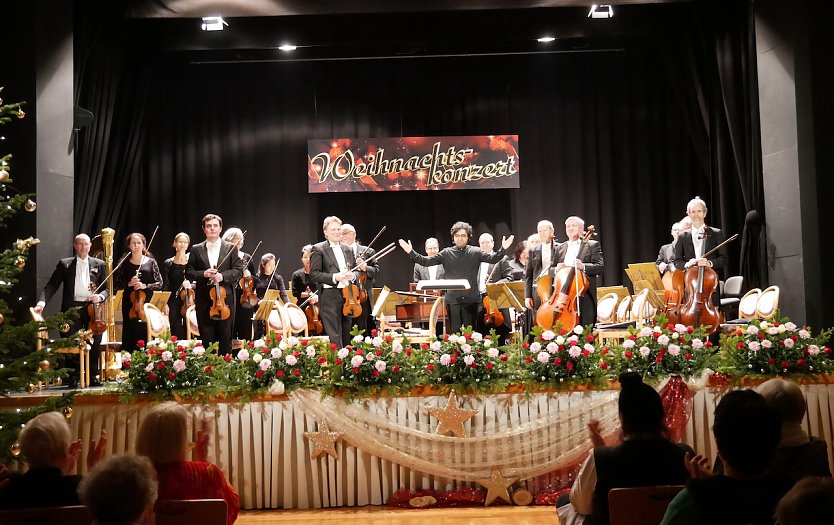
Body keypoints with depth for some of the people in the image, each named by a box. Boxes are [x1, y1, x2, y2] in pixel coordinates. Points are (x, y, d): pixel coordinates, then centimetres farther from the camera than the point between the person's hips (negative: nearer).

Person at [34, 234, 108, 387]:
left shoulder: (99, 264, 12)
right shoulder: (64, 264, 9)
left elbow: (106, 288, 11)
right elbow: (52, 285, 1)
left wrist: (100, 296, -12)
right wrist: (42, 302, -15)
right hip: (72, 308, -1)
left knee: (95, 343, -2)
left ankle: (93, 376, 9)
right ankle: (74, 377, 6)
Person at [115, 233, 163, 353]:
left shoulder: (151, 262, 5)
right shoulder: (125, 263, 7)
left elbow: (159, 283, 4)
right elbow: (116, 284, 8)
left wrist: (145, 286, -11)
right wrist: (129, 284, -10)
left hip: (147, 303, -1)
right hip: (130, 304, 1)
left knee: (146, 334, -4)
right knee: (130, 335, 0)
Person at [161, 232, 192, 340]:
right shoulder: (168, 263, 6)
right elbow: (165, 286, 5)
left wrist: (189, 284, -14)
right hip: (174, 302, 0)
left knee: (189, 332, -3)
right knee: (176, 332, -2)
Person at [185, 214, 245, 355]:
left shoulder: (231, 248, 7)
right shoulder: (196, 249, 10)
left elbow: (238, 270, 2)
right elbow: (188, 273, 7)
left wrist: (223, 276, -15)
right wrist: (203, 274, -11)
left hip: (225, 298, -1)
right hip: (203, 300, 1)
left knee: (226, 338, 3)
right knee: (206, 339, 4)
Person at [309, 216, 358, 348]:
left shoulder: (347, 250, 17)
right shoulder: (318, 249, -1)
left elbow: (356, 270, 21)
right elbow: (314, 274, -9)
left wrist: (353, 275, -3)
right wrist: (334, 277, -20)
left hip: (348, 296, 6)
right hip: (330, 298, -6)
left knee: (347, 336, 10)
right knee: (334, 337, -8)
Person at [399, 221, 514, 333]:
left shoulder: (476, 252, 3)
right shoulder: (446, 253, 4)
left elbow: (492, 258, -8)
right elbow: (426, 261, 1)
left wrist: (503, 249, -26)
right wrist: (411, 252, -11)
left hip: (471, 298, 0)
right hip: (452, 299, 0)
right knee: (454, 331, 5)